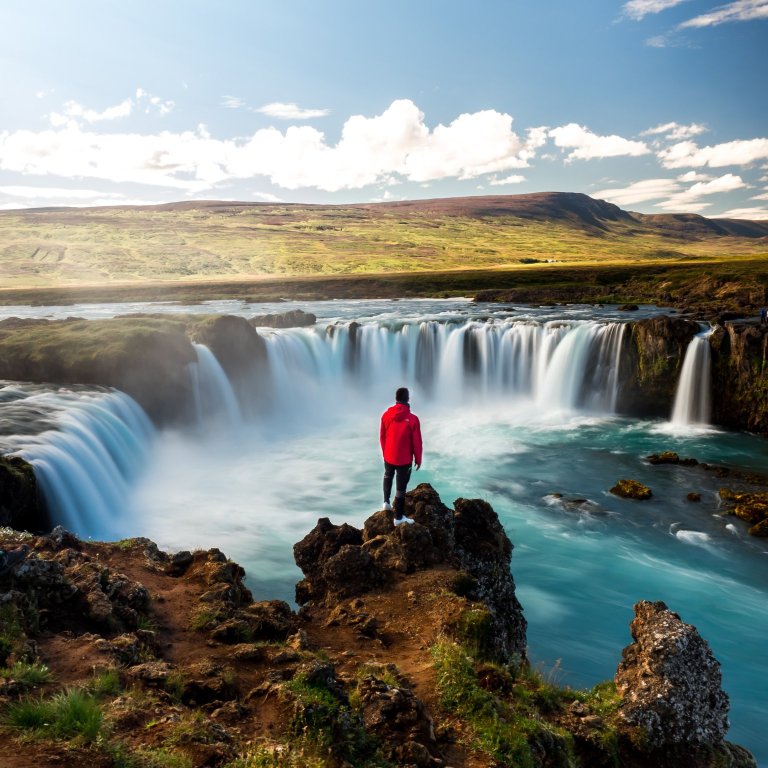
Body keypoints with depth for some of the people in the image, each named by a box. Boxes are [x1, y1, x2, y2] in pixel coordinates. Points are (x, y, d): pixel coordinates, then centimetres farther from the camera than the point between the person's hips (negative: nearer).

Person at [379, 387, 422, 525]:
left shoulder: (386, 415, -8)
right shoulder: (412, 419, -21)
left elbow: (382, 436, 4)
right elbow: (417, 441, -13)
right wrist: (418, 459, 2)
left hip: (388, 456, 4)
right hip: (404, 459, -4)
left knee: (388, 477, 33)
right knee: (401, 486, 8)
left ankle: (386, 502, 36)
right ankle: (398, 517, 18)